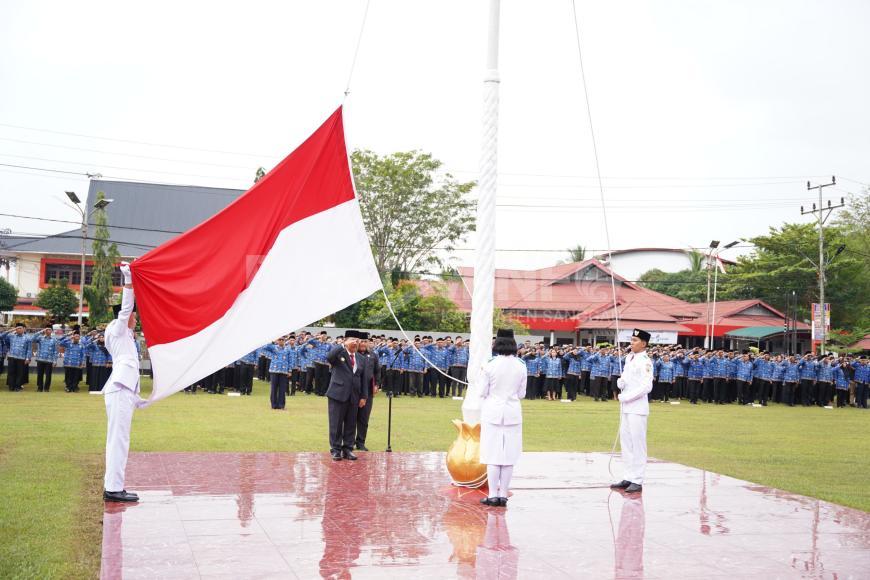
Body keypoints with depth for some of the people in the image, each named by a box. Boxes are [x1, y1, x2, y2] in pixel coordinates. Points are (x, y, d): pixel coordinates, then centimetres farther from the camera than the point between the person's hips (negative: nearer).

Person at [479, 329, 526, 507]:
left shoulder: (490, 366, -10)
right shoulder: (521, 367, -2)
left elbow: (483, 392, -4)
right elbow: (521, 393, 6)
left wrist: (483, 412, 14)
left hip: (493, 413, -2)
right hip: (513, 414, 2)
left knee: (493, 454, 2)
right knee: (509, 455, 7)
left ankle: (493, 495, 3)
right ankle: (503, 495, 10)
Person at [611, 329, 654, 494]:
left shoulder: (645, 362, -14)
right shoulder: (629, 357, 12)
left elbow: (646, 387, -20)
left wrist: (626, 397, -18)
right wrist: (620, 382, -2)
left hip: (637, 408, -9)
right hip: (626, 406, 9)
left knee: (637, 443, -5)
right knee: (625, 441, 13)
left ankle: (637, 481, -1)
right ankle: (628, 478, 21)